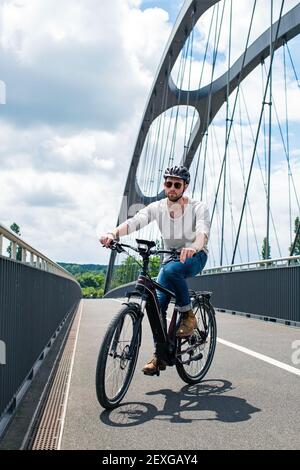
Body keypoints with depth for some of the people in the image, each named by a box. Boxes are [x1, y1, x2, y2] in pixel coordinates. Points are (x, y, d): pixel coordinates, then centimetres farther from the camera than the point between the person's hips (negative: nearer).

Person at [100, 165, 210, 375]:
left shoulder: (198, 207, -15)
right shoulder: (157, 208, -8)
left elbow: (203, 230, -35)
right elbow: (135, 221, -25)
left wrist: (194, 247, -58)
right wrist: (113, 234, -45)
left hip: (194, 257, -3)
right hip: (170, 258, 4)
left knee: (171, 270, -37)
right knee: (157, 302, -15)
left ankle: (188, 315, -17)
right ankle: (160, 354, -2)